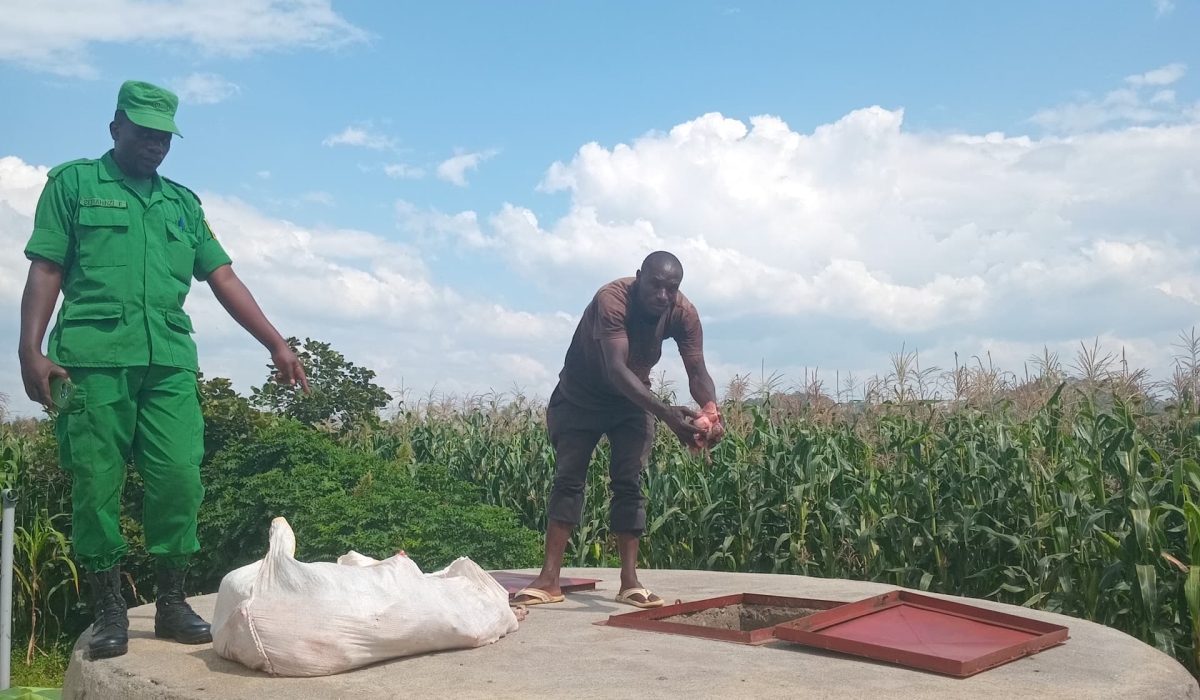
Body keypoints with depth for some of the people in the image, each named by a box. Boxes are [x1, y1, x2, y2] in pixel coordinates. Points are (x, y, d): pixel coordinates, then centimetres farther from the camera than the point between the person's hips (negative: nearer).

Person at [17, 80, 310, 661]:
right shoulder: (73, 183, 11)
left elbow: (223, 278, 14)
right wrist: (32, 351, -8)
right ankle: (109, 611, 9)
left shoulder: (183, 203, 20)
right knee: (96, 484, -1)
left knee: (179, 479, -4)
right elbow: (46, 271, 4)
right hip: (93, 357, -3)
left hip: (169, 362, 3)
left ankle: (172, 605, 7)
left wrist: (277, 344, 6)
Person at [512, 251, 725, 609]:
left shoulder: (683, 313, -21)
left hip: (633, 400, 3)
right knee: (568, 478, -7)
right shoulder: (612, 299, -36)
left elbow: (697, 372, -24)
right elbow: (617, 369, -46)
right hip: (579, 396, -3)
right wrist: (666, 413, -58)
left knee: (629, 483, -6)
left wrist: (711, 411, -47)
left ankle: (629, 580, -5)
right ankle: (549, 580, -8)